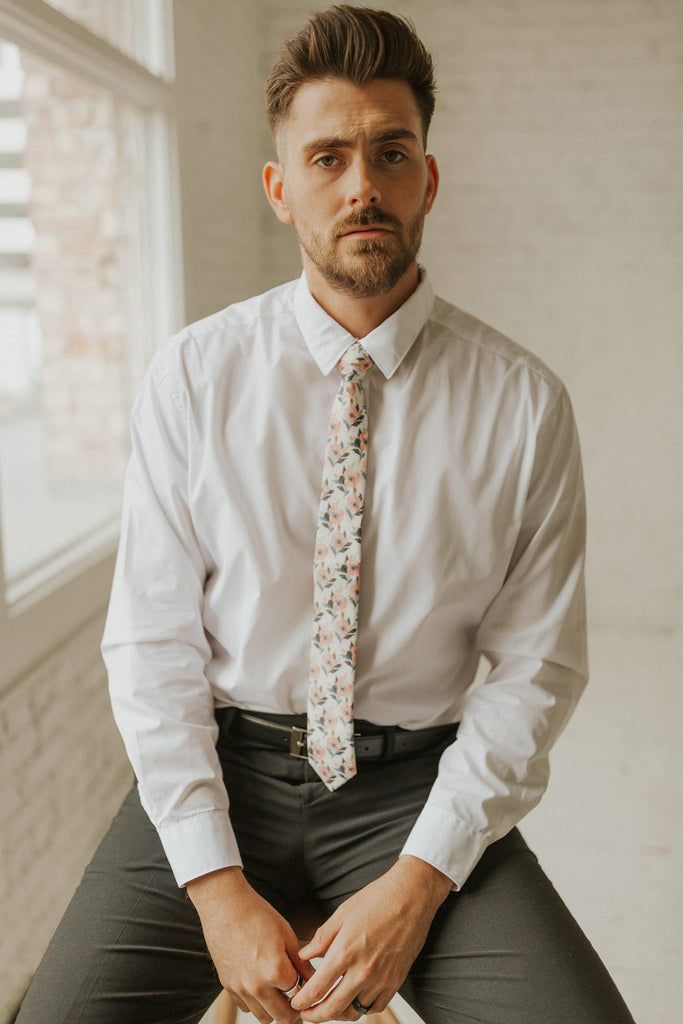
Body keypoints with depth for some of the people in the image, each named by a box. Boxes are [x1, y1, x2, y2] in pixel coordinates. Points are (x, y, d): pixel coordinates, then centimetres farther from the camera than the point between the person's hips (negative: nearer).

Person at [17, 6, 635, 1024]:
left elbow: (539, 664, -2)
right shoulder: (190, 377, -4)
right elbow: (151, 645, -4)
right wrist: (219, 889, -11)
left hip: (416, 784, 0)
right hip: (221, 765, 1)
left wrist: (418, 881, -12)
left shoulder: (523, 403, -4)